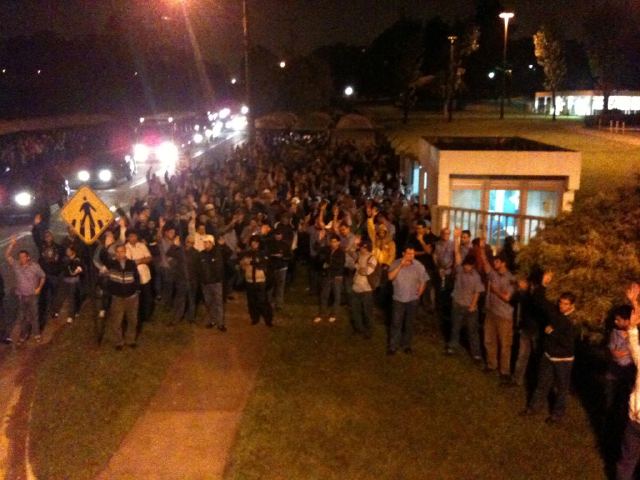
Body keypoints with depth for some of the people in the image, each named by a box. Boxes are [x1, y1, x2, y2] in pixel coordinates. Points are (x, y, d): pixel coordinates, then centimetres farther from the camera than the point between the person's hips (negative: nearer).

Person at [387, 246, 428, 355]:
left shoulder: (418, 266, -10)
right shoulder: (396, 263, -8)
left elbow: (423, 282, -1)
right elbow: (390, 277, -21)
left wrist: (418, 295, 0)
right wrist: (400, 266, -26)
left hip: (412, 300, 0)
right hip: (398, 299, 0)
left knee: (409, 324, 12)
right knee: (396, 323, 2)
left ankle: (406, 345, 27)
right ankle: (393, 346, 11)